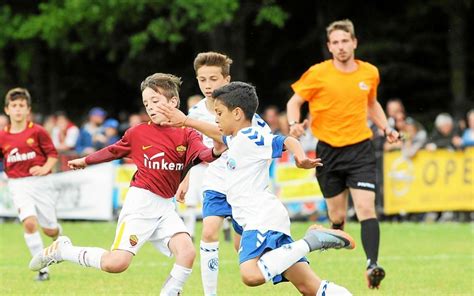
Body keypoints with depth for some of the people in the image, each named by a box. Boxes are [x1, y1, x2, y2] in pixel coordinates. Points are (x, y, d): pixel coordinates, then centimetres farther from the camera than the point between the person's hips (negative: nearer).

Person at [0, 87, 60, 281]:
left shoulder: (37, 132, -4)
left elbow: (53, 154, 0)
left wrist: (45, 168, -16)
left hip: (40, 183, -1)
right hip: (18, 185, 1)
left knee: (49, 229, 4)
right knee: (29, 222, -21)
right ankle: (42, 269, -13)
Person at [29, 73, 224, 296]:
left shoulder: (186, 135, 0)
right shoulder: (138, 133, 1)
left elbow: (202, 154, -20)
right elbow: (113, 151, 19)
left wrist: (215, 151, -43)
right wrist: (86, 161, 32)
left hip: (166, 207, 2)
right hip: (141, 202, -2)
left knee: (187, 251, -21)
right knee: (115, 263, -14)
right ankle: (62, 250, 9)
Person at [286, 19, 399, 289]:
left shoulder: (370, 73, 4)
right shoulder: (318, 74, -5)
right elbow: (294, 102, 4)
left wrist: (386, 128, 9)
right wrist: (294, 123, -16)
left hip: (360, 148, 0)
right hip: (329, 150, 0)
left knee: (366, 207, -17)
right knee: (337, 214, 7)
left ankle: (372, 264, -25)